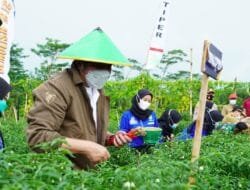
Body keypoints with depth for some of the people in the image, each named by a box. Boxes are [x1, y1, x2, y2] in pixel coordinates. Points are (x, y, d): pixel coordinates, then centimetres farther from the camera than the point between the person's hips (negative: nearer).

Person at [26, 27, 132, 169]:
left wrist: (112, 137, 4)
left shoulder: (99, 91, 13)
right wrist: (86, 147, -22)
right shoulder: (57, 88, -13)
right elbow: (36, 136, -21)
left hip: (89, 173, 7)